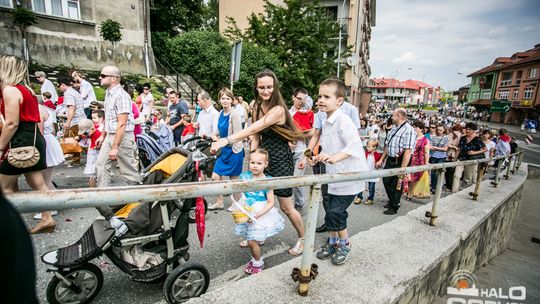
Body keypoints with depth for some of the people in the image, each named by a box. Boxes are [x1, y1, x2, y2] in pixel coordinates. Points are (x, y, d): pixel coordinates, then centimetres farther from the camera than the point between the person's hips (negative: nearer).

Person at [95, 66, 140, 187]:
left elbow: (122, 124, -23)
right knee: (101, 166, 8)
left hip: (123, 137, -9)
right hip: (110, 136, 9)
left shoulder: (121, 95, -18)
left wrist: (115, 147, -24)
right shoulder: (108, 93, 12)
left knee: (129, 170, 1)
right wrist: (102, 135, 22)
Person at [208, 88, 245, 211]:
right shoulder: (221, 113, 7)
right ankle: (219, 202, 25)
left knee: (233, 179, 8)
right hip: (223, 150, 7)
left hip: (234, 150, -7)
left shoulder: (234, 114, -16)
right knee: (215, 177, 7)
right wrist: (214, 135, 0)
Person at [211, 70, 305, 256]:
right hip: (263, 157, 7)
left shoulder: (278, 109, -20)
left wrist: (227, 140, -43)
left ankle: (302, 238, 31)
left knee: (286, 207, 6)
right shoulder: (257, 107, 5)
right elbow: (256, 137, 4)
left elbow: (254, 129, -34)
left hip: (280, 160, -7)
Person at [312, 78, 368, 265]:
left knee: (335, 212, -4)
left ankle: (344, 244, 21)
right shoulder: (326, 123, 9)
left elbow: (354, 145, -32)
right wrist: (320, 158, 11)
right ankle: (332, 243, 33)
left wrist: (335, 158, -43)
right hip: (334, 177, 8)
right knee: (331, 212, 14)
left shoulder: (343, 121, -19)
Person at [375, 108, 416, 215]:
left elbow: (408, 151, -25)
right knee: (386, 181, 17)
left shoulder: (409, 130, -19)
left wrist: (402, 169, -27)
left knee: (396, 184, 6)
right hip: (390, 160, 8)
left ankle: (394, 207, 24)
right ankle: (392, 201, 39)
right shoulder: (393, 129, 9)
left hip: (399, 162, -8)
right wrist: (381, 160, 16)